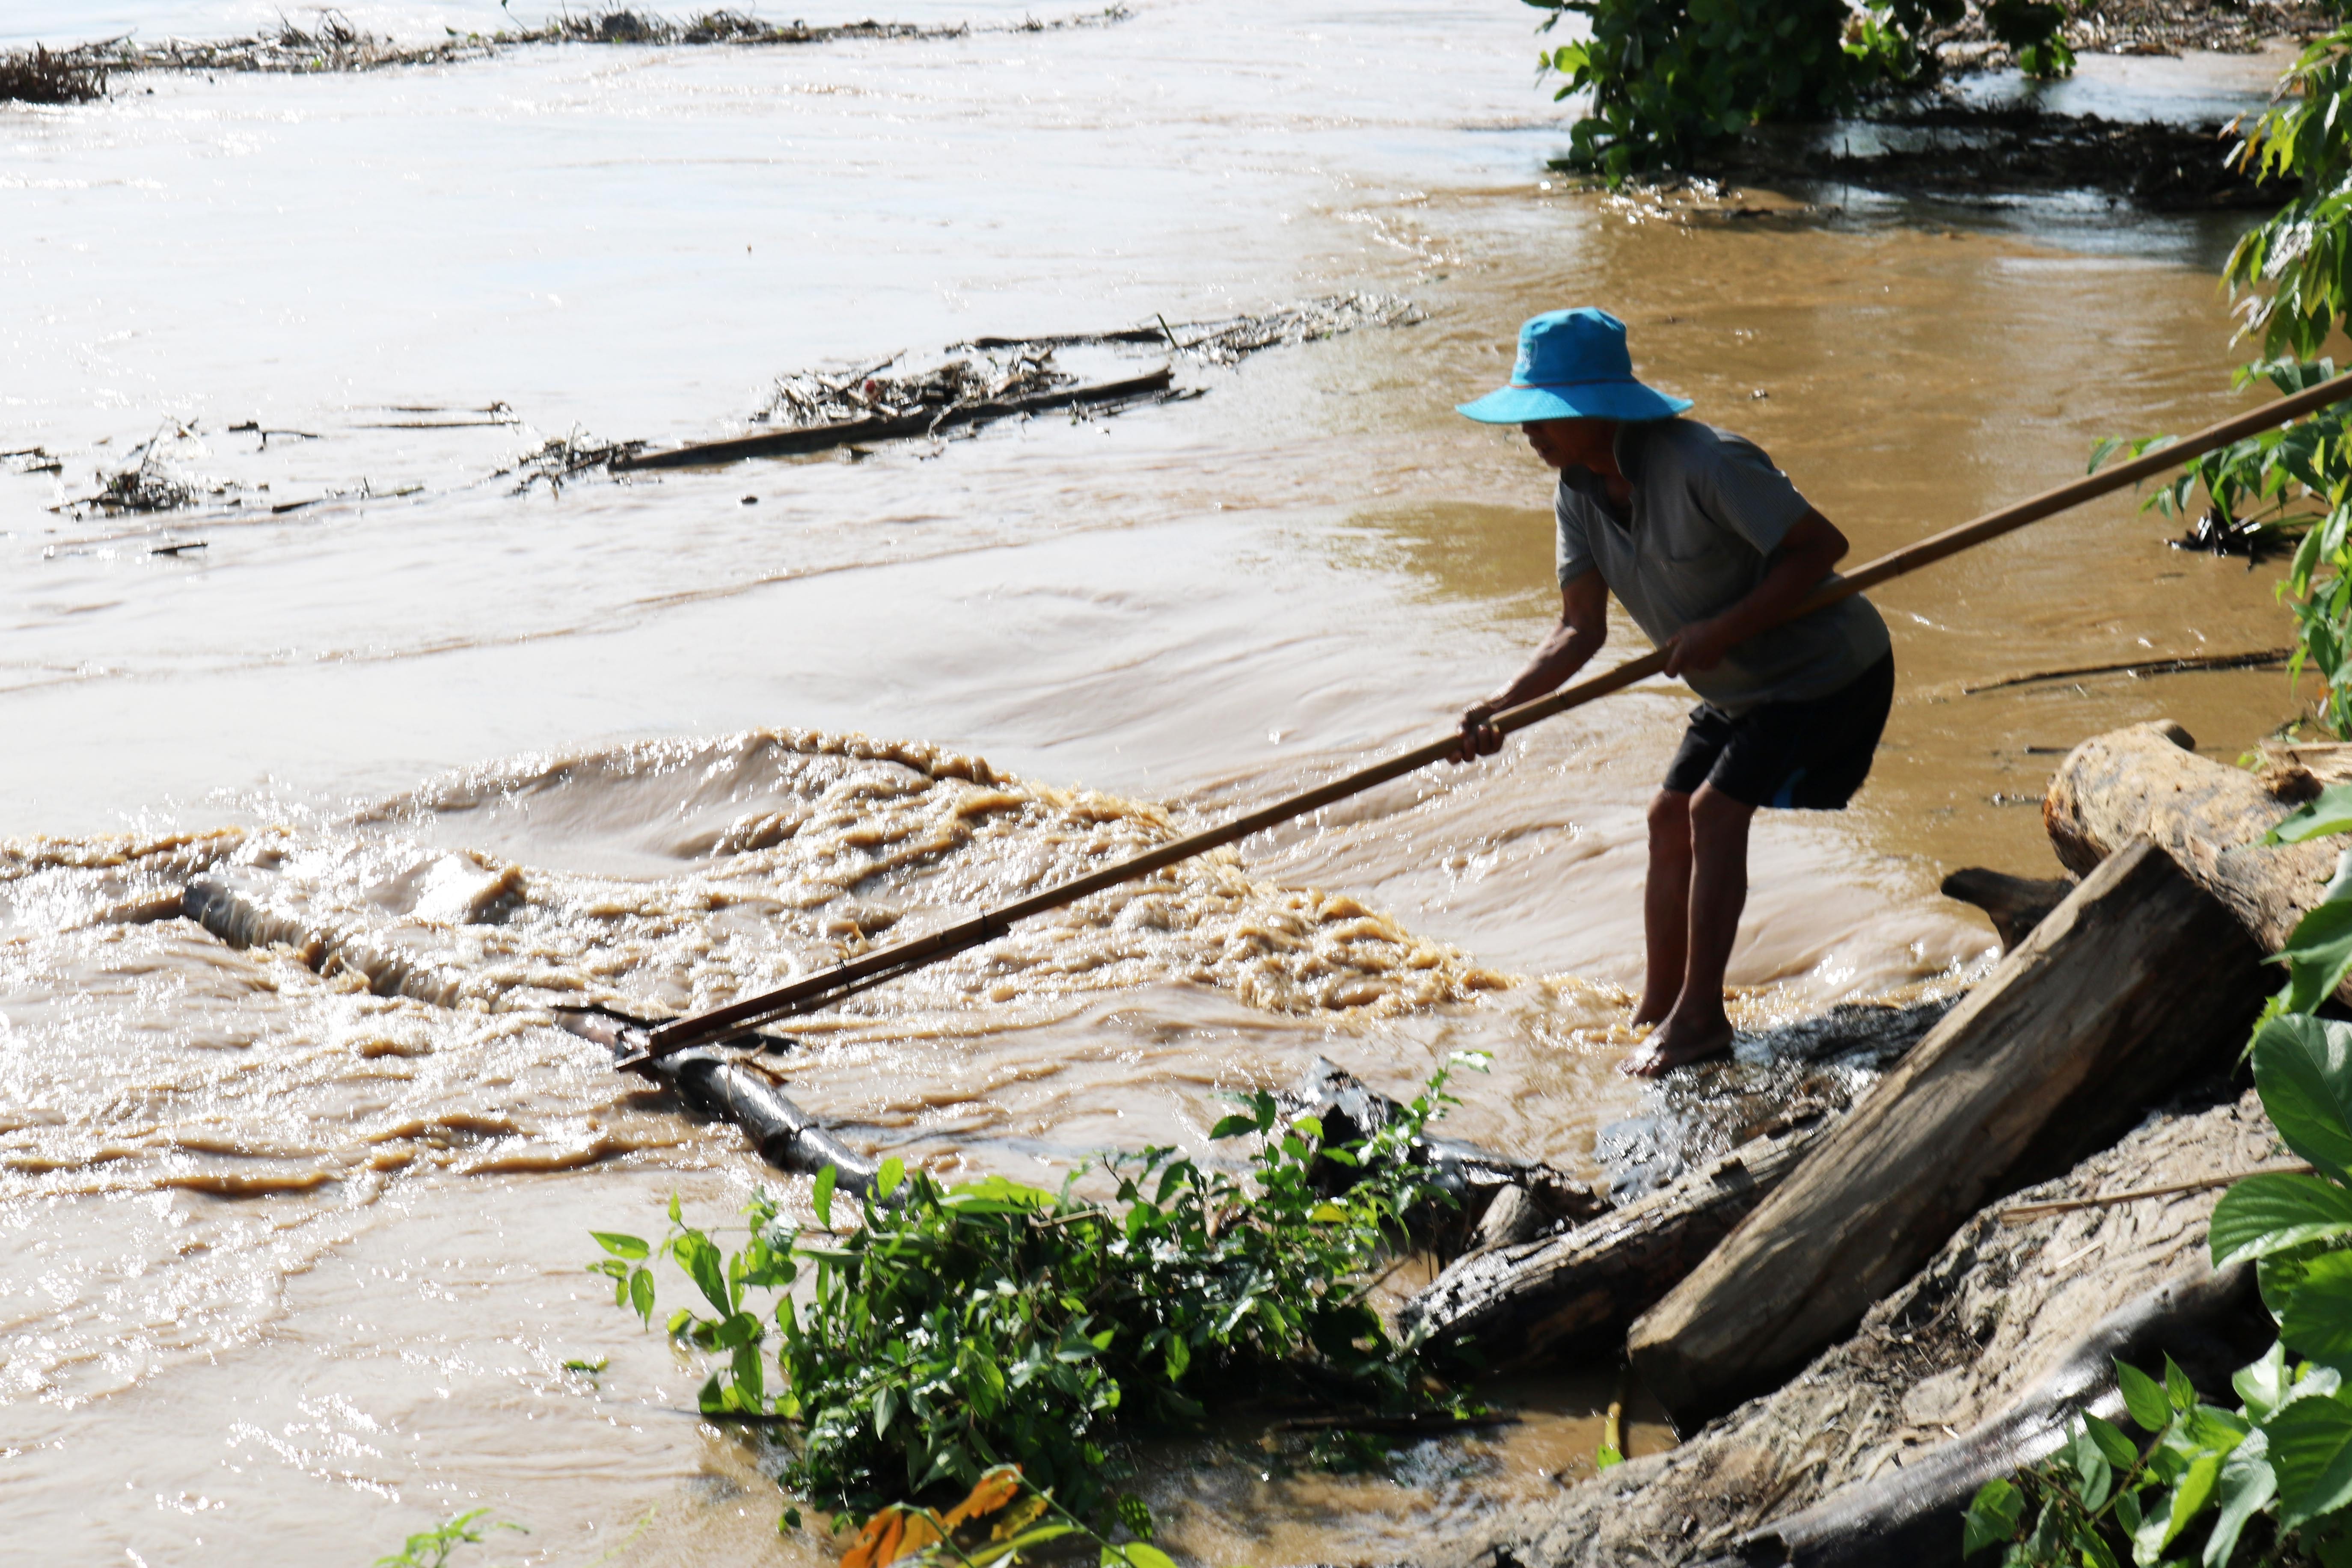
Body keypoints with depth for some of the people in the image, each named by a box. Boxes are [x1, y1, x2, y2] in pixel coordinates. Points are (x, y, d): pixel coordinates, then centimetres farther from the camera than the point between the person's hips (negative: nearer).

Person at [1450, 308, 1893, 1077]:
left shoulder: (1703, 464, -31)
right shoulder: (1579, 493, -6)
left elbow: (1821, 546, -26)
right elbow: (1580, 630, -6)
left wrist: (1724, 630, -32)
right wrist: (1501, 706, -20)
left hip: (1828, 670, -9)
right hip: (1739, 688, 9)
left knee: (1716, 810, -16)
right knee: (1670, 818, 8)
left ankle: (1699, 1017, -6)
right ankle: (1656, 1010, 19)